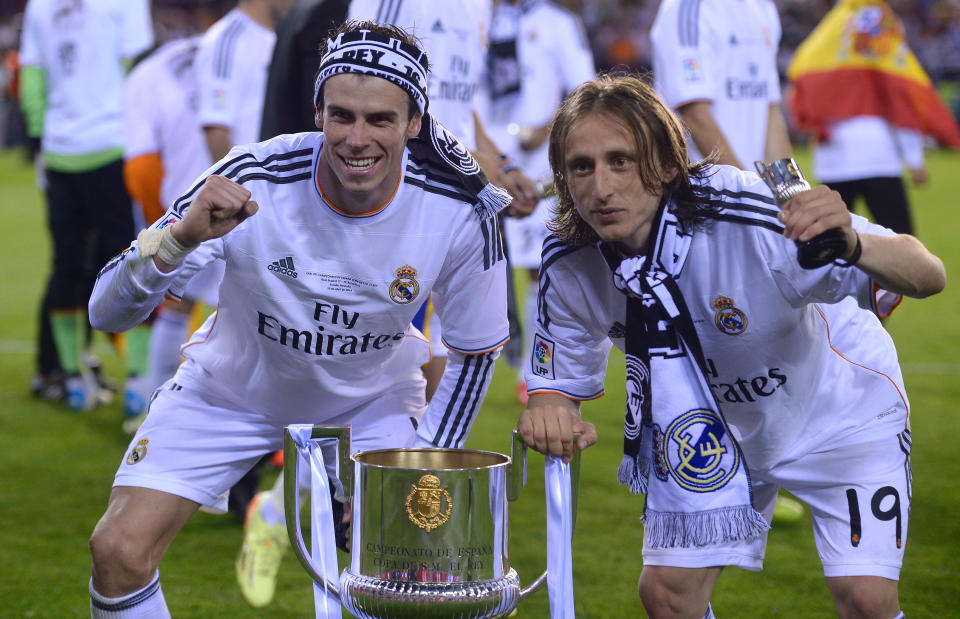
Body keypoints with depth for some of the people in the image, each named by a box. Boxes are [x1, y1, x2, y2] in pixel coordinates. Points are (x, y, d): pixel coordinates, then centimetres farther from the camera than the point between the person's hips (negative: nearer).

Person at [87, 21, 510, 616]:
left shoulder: (462, 211, -25)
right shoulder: (253, 181, -30)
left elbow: (475, 352, -6)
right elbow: (108, 311, -28)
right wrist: (182, 237, -46)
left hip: (374, 400, 1)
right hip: (232, 387, -1)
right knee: (120, 551, -14)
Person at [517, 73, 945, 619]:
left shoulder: (744, 215, -38)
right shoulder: (569, 267, -22)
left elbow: (928, 276, -40)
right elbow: (559, 378, -5)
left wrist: (852, 244, -63)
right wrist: (549, 410, -30)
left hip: (840, 411, -4)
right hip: (711, 428, 4)